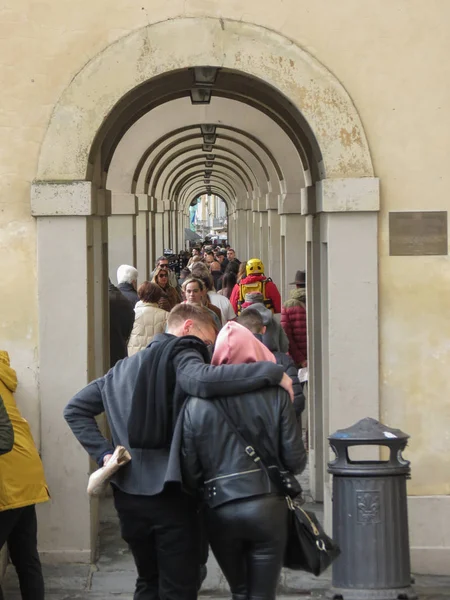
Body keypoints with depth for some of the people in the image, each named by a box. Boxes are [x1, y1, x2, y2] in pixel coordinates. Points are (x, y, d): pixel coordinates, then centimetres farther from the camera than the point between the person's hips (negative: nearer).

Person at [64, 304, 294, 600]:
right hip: (170, 493, -7)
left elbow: (75, 409, 19)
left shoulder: (125, 368, 18)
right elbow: (202, 380, -29)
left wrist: (104, 452, 8)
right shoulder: (180, 353, -6)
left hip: (128, 492, 7)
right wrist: (274, 372, -25)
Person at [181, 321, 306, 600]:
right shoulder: (275, 396, -5)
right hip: (268, 507, -1)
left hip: (220, 511, 1)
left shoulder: (196, 404, -3)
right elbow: (295, 461, -4)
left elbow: (190, 473, -3)